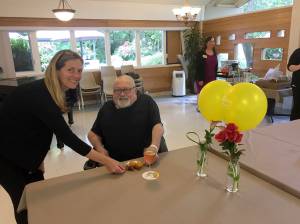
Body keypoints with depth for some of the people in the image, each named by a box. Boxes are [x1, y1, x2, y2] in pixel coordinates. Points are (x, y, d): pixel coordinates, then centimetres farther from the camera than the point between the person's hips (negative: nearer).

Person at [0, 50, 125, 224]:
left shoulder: (56, 92, -4)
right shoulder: (39, 95, -33)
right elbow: (66, 136, -37)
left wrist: (38, 159, 5)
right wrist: (106, 160, -39)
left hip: (23, 151, 8)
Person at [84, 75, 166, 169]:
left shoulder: (147, 102, 2)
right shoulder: (107, 108, 13)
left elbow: (158, 126, -9)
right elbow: (93, 134, 16)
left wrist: (154, 147, -27)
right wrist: (100, 149, -4)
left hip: (144, 160, -2)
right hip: (113, 161, 2)